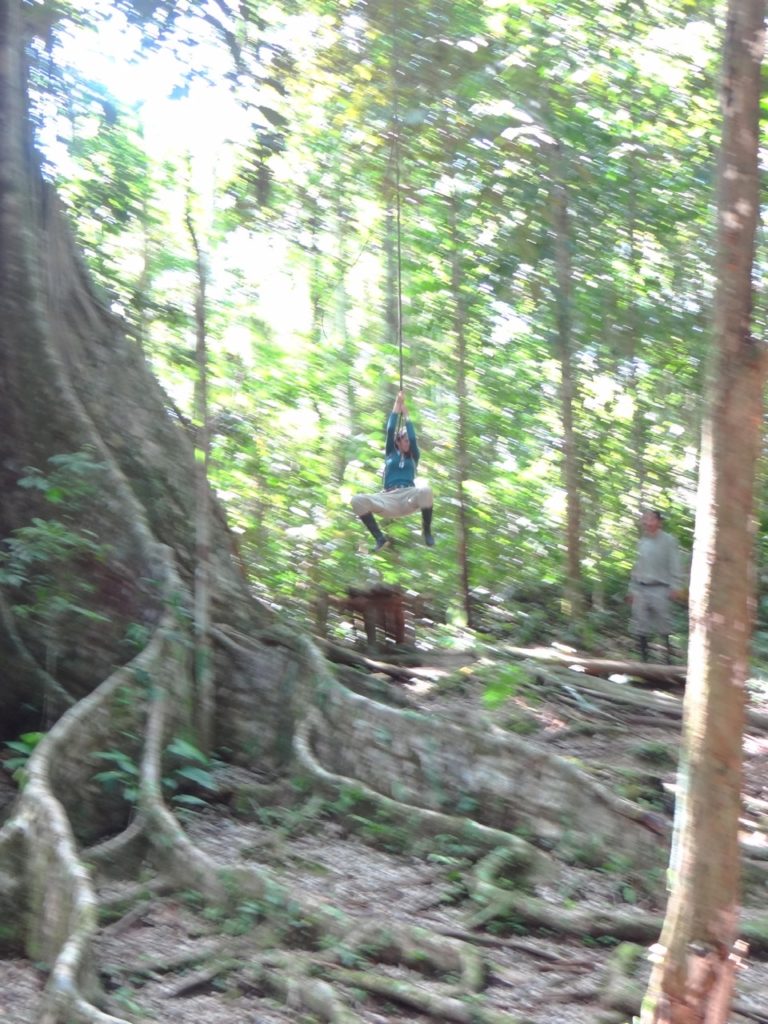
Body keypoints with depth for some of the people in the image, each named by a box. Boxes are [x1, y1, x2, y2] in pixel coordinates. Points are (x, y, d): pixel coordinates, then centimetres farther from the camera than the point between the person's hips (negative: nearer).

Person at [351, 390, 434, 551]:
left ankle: (427, 532, -16)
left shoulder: (413, 458, 22)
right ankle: (380, 537, -16)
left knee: (426, 490, -37)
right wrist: (397, 404, 19)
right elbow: (390, 431, 15)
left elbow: (413, 437, 10)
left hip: (409, 497, 0)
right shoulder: (390, 454, 21)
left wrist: (405, 413, 20)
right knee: (357, 500, -26)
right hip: (389, 499, 0)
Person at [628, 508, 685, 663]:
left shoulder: (668, 541, -2)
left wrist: (676, 587, -12)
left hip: (660, 589, -6)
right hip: (641, 589, 6)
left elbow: (675, 566, -4)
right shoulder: (641, 542, 15)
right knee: (640, 627, 4)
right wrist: (632, 589, 18)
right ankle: (643, 658, 13)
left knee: (665, 629, -6)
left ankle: (669, 659, -1)